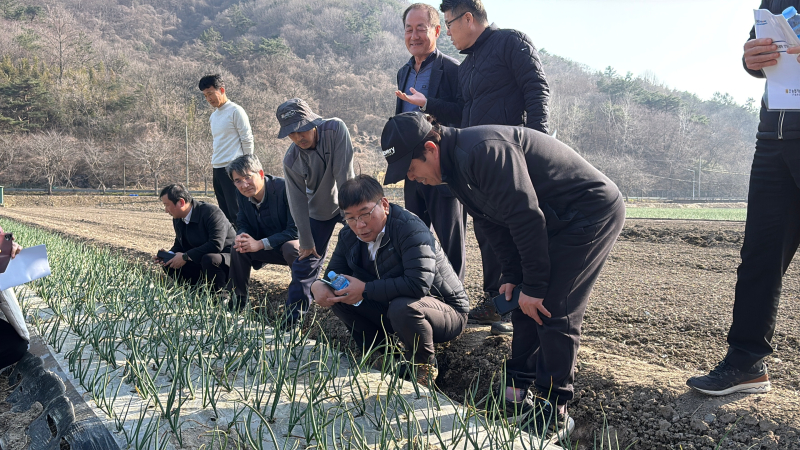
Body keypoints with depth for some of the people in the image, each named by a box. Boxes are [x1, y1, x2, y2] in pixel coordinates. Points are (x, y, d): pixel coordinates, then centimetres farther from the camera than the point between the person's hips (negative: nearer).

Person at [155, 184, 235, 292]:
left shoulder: (211, 212, -22)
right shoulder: (177, 219, 6)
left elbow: (216, 244, -32)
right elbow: (179, 244, 17)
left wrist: (185, 256, -28)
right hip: (201, 260, 8)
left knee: (209, 259, -39)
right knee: (169, 265, -6)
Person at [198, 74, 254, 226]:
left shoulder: (235, 111, -6)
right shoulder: (213, 116, 18)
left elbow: (247, 140, -7)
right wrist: (213, 172, 17)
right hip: (217, 170, 8)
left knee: (236, 214, -9)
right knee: (225, 214, 9)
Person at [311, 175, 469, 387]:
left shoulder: (410, 228, -27)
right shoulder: (349, 236, -3)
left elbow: (419, 284, -37)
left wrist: (365, 289, -31)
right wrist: (319, 286, -21)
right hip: (391, 308, 7)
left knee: (402, 307, -39)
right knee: (338, 295, -8)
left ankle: (424, 365, -8)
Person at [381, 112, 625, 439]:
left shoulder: (482, 152, -29)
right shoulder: (455, 167, 3)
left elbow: (525, 216, -29)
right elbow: (493, 224, 9)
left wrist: (534, 285, -22)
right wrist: (511, 275, 3)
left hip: (593, 212, -9)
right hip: (556, 221, 10)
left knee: (551, 308, -11)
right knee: (523, 304, 7)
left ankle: (553, 410, 2)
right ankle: (518, 391, 17)